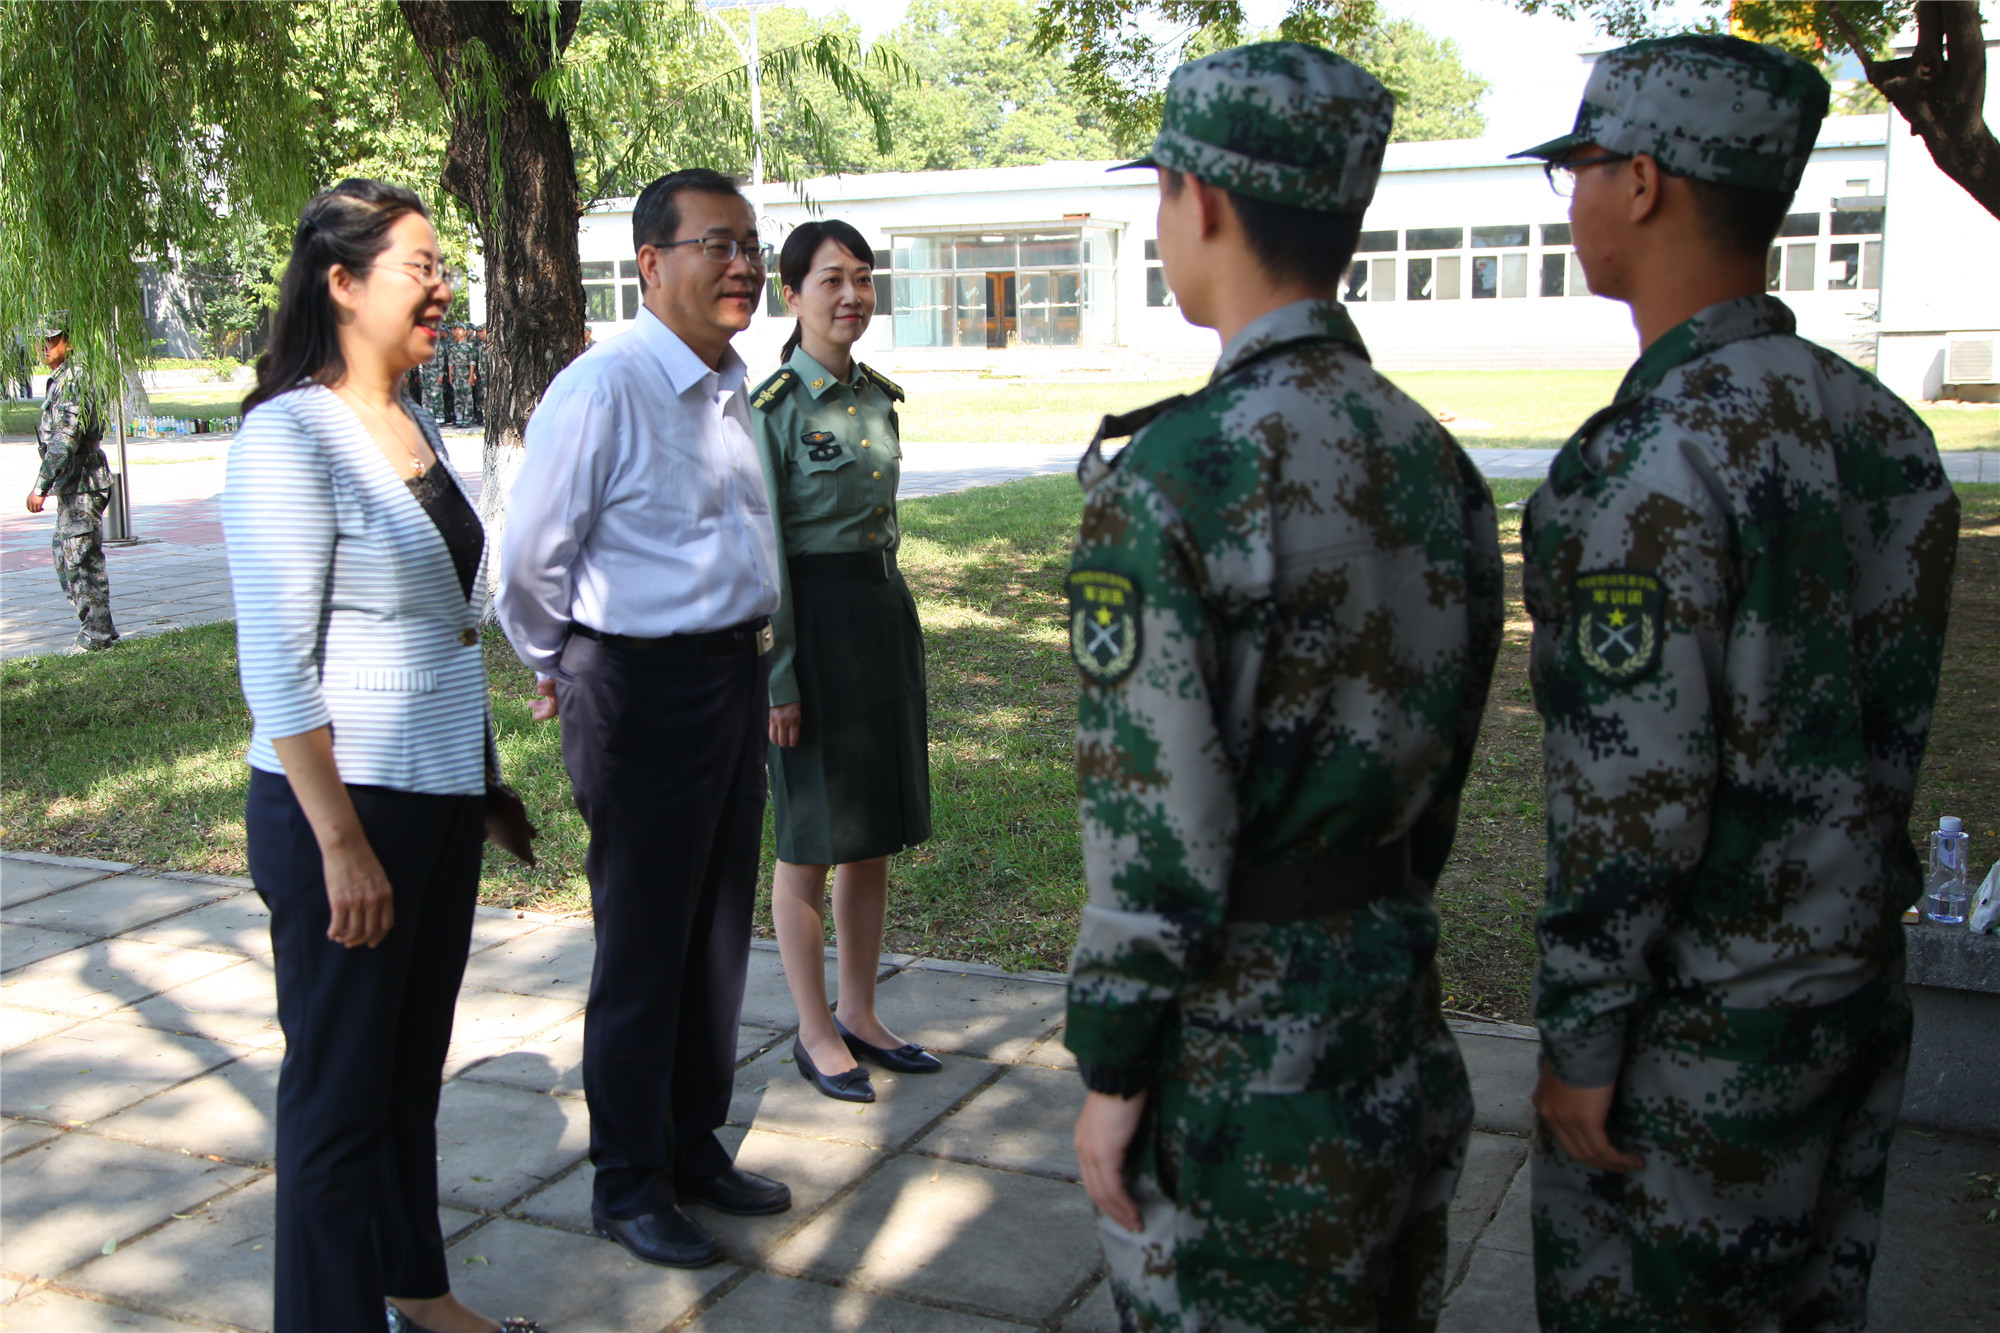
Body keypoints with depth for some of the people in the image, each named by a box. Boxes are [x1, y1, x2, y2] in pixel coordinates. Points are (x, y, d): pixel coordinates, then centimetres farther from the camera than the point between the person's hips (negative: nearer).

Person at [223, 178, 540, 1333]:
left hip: (441, 798, 8)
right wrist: (341, 846, -19)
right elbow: (277, 665, -18)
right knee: (341, 1086, 5)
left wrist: (489, 786, 18)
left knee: (414, 1065, 19)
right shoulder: (290, 434, -15)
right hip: (343, 803, -8)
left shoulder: (417, 424, 10)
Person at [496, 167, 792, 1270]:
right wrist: (561, 672, 3)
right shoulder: (602, 390, -18)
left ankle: (694, 1145, 35)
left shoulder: (730, 388, 10)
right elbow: (531, 563, -12)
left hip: (738, 675, 8)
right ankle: (629, 1187, 22)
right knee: (643, 950, 4)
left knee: (718, 931, 17)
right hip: (644, 691, -8)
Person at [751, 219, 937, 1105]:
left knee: (877, 827, 13)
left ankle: (860, 1014, 26)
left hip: (884, 608, 7)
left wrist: (899, 632, 17)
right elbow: (762, 552, -13)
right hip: (812, 620, -7)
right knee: (812, 837, 3)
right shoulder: (773, 406, -11)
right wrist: (778, 677, -15)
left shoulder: (877, 395, 10)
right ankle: (815, 1033, 17)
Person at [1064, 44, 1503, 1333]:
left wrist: (1110, 1075, -10)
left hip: (1241, 1035, -7)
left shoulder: (1169, 477, -21)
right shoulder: (1437, 457, 3)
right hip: (1397, 1006, 7)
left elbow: (1154, 825, -20)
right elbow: (1448, 755, 10)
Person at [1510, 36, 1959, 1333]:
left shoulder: (1647, 460, -22)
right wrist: (1848, 912, 19)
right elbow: (1896, 720, 10)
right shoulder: (1881, 425, 4)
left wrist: (1581, 1040, -14)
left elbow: (1633, 791, -23)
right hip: (1861, 986, 8)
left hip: (1700, 1028, -8)